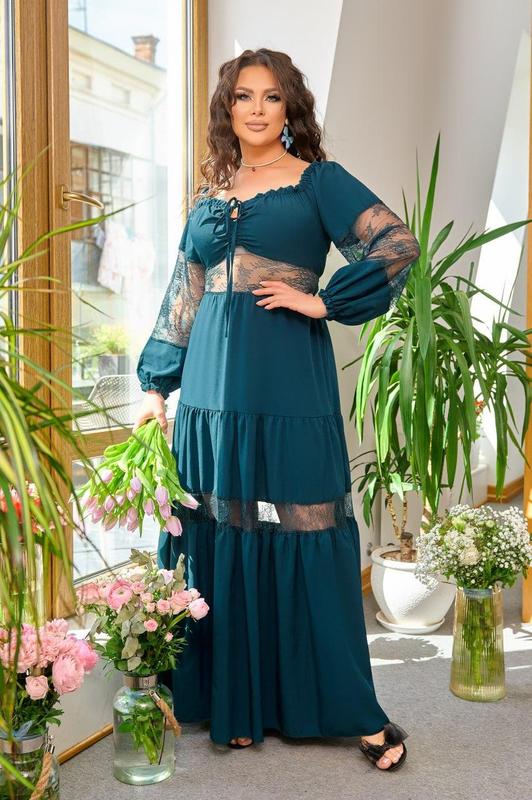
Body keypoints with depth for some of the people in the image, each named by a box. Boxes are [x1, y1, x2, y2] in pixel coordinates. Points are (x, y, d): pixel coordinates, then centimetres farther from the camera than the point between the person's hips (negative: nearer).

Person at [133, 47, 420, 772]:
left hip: (288, 391, -4)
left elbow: (398, 244, -7)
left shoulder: (318, 181, 4)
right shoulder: (210, 198, 17)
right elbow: (182, 299, 18)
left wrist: (323, 301, -10)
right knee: (221, 541, 6)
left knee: (303, 542, -3)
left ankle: (357, 712, 9)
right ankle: (234, 704, 18)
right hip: (212, 390, 5)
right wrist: (156, 385, 14)